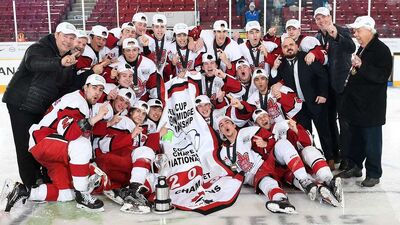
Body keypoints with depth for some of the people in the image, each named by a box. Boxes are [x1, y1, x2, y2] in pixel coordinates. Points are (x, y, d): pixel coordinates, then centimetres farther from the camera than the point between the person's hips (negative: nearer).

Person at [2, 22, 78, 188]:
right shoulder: (39, 49, -17)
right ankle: (31, 184, 6)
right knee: (26, 145, -4)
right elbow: (33, 63, -41)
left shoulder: (70, 58, 7)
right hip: (21, 104, -7)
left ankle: (39, 177, 30)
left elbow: (67, 86, 8)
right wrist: (60, 62, -59)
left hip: (42, 108, 7)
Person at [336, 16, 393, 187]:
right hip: (357, 103, 9)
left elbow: (382, 76, -21)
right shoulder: (361, 49, 15)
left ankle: (373, 174, 10)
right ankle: (354, 166, 28)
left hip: (371, 106, -8)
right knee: (356, 137, 16)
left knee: (372, 141, 0)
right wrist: (353, 72, 13)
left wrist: (362, 66, -28)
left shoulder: (382, 50, -12)